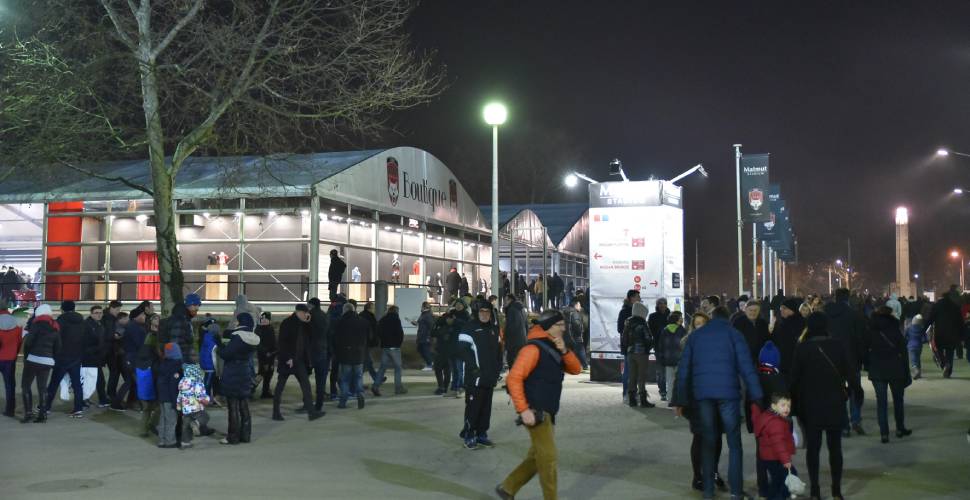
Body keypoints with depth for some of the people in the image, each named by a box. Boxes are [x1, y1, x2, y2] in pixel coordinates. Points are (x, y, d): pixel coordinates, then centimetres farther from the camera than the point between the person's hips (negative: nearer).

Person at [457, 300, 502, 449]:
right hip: (474, 376, -6)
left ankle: (482, 434, 19)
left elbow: (498, 350, 21)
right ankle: (469, 436, 5)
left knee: (486, 406, 10)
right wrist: (474, 368, -19)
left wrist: (498, 368, 12)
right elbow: (463, 350, -13)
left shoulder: (494, 329, 14)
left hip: (490, 376, 6)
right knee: (473, 406, -4)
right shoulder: (469, 328, -7)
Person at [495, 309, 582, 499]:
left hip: (547, 412, 10)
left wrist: (564, 351, -8)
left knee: (537, 457, 16)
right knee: (548, 458, -6)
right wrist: (523, 410, -23)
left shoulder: (554, 349, 15)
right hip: (535, 412, -9)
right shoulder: (534, 349, -14)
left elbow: (575, 369, 10)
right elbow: (514, 378, -21)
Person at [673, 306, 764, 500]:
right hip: (728, 392, -3)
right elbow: (746, 367, -5)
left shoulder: (695, 335, 13)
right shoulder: (733, 334, 4)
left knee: (708, 442, 11)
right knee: (734, 443, 3)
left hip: (703, 393, 3)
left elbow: (684, 369, 10)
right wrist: (756, 396, -5)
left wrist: (681, 400, 11)